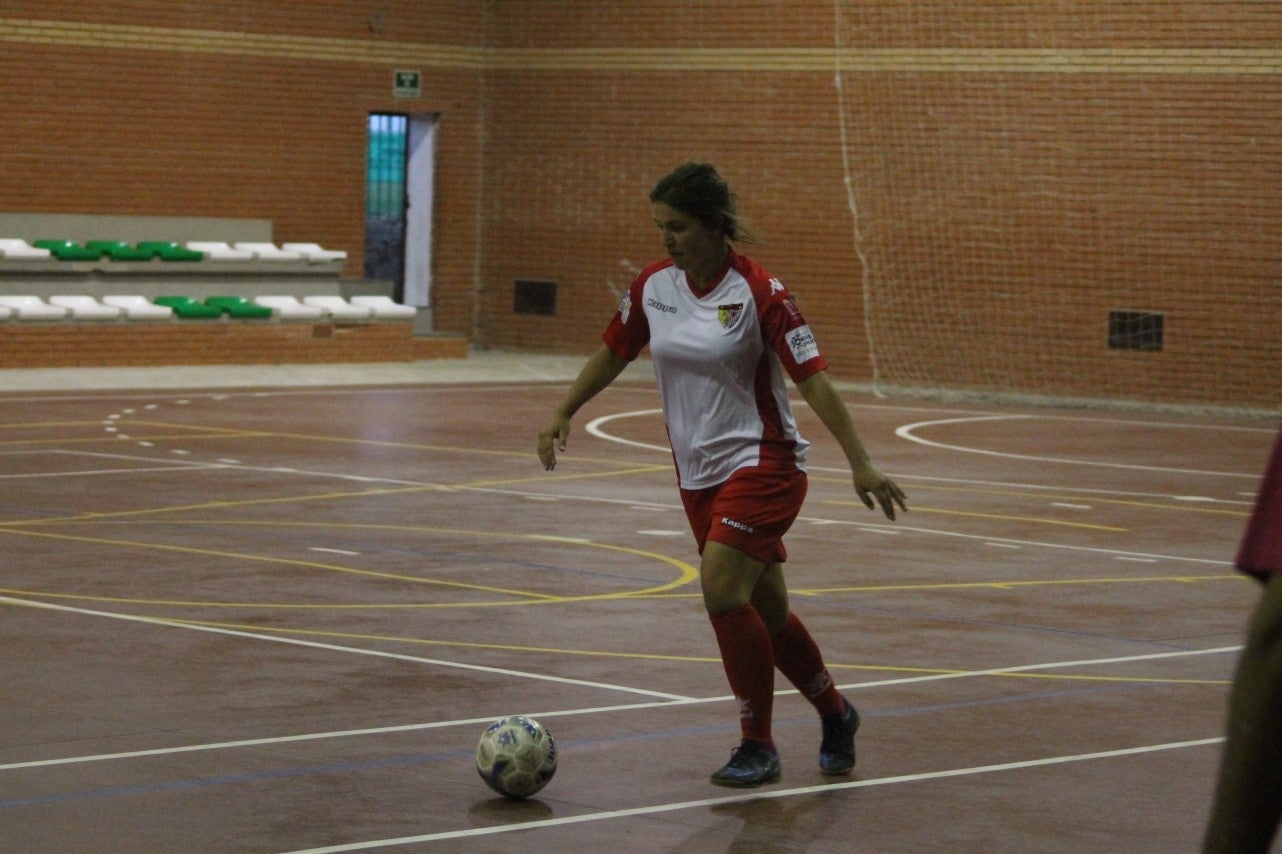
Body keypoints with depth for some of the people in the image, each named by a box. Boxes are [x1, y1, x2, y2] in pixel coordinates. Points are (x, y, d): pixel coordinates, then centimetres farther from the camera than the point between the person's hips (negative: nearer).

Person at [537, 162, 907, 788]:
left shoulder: (759, 292, -16)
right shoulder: (654, 286, 0)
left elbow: (812, 379, -18)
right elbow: (613, 352, 17)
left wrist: (860, 464, -23)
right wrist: (563, 414, 12)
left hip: (761, 461, -6)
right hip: (697, 471, 6)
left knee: (722, 590, -20)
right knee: (765, 609, 10)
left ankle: (758, 746, -7)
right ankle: (835, 713, 33)